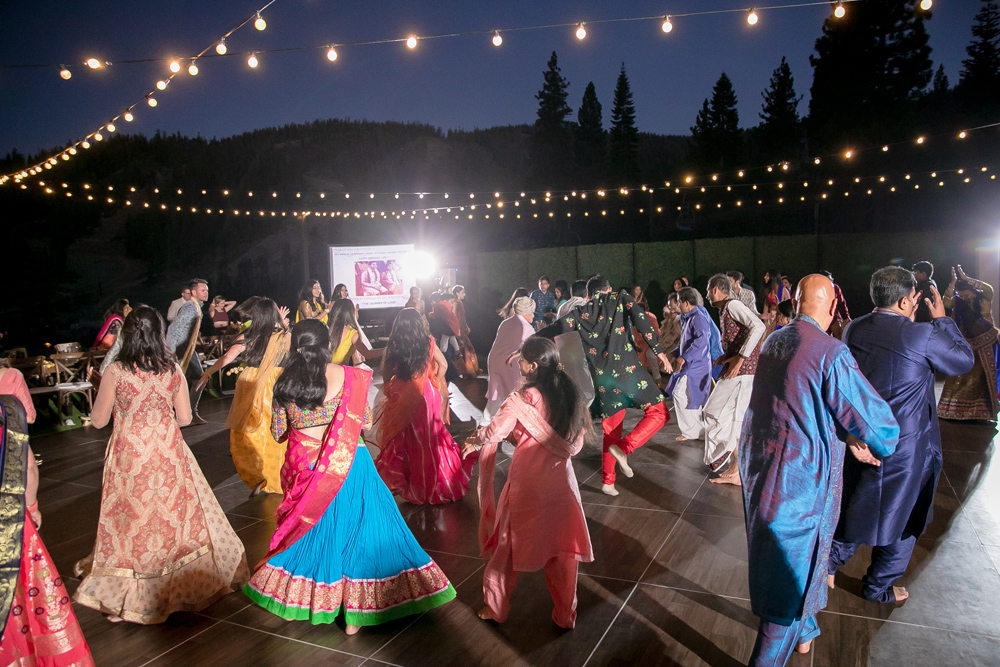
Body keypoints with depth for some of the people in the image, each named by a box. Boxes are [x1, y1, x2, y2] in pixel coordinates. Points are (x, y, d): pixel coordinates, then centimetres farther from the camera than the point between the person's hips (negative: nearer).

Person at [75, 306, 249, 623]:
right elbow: (184, 418, 2)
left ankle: (131, 594, 23)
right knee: (176, 512, 15)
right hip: (169, 454, 2)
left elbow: (98, 420, -1)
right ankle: (184, 583, 27)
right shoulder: (173, 369, -5)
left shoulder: (115, 372, -11)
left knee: (133, 518, 10)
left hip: (130, 457, -2)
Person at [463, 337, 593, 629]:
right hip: (560, 481, 4)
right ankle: (566, 614, 25)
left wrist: (474, 441, 10)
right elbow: (576, 442, 7)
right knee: (562, 547, 15)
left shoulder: (523, 399, -17)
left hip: (527, 484, -4)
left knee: (508, 543, 14)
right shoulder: (568, 394, -1)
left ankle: (496, 608, 29)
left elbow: (493, 432, -13)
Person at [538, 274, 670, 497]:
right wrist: (657, 349, -9)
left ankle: (607, 481, 18)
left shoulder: (581, 312, 15)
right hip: (628, 369, -4)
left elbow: (553, 330, 10)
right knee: (659, 412, 6)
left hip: (603, 377, 4)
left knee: (611, 430, 17)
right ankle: (624, 448, -11)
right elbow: (640, 319, -8)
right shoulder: (621, 299, 9)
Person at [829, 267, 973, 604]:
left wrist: (907, 318, 16)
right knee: (900, 516, 14)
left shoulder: (853, 329, -4)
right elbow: (964, 360, -3)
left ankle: (829, 562, 30)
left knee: (854, 504, 23)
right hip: (904, 446, -5)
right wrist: (941, 319, 5)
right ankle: (879, 587, 29)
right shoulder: (922, 335, -21)